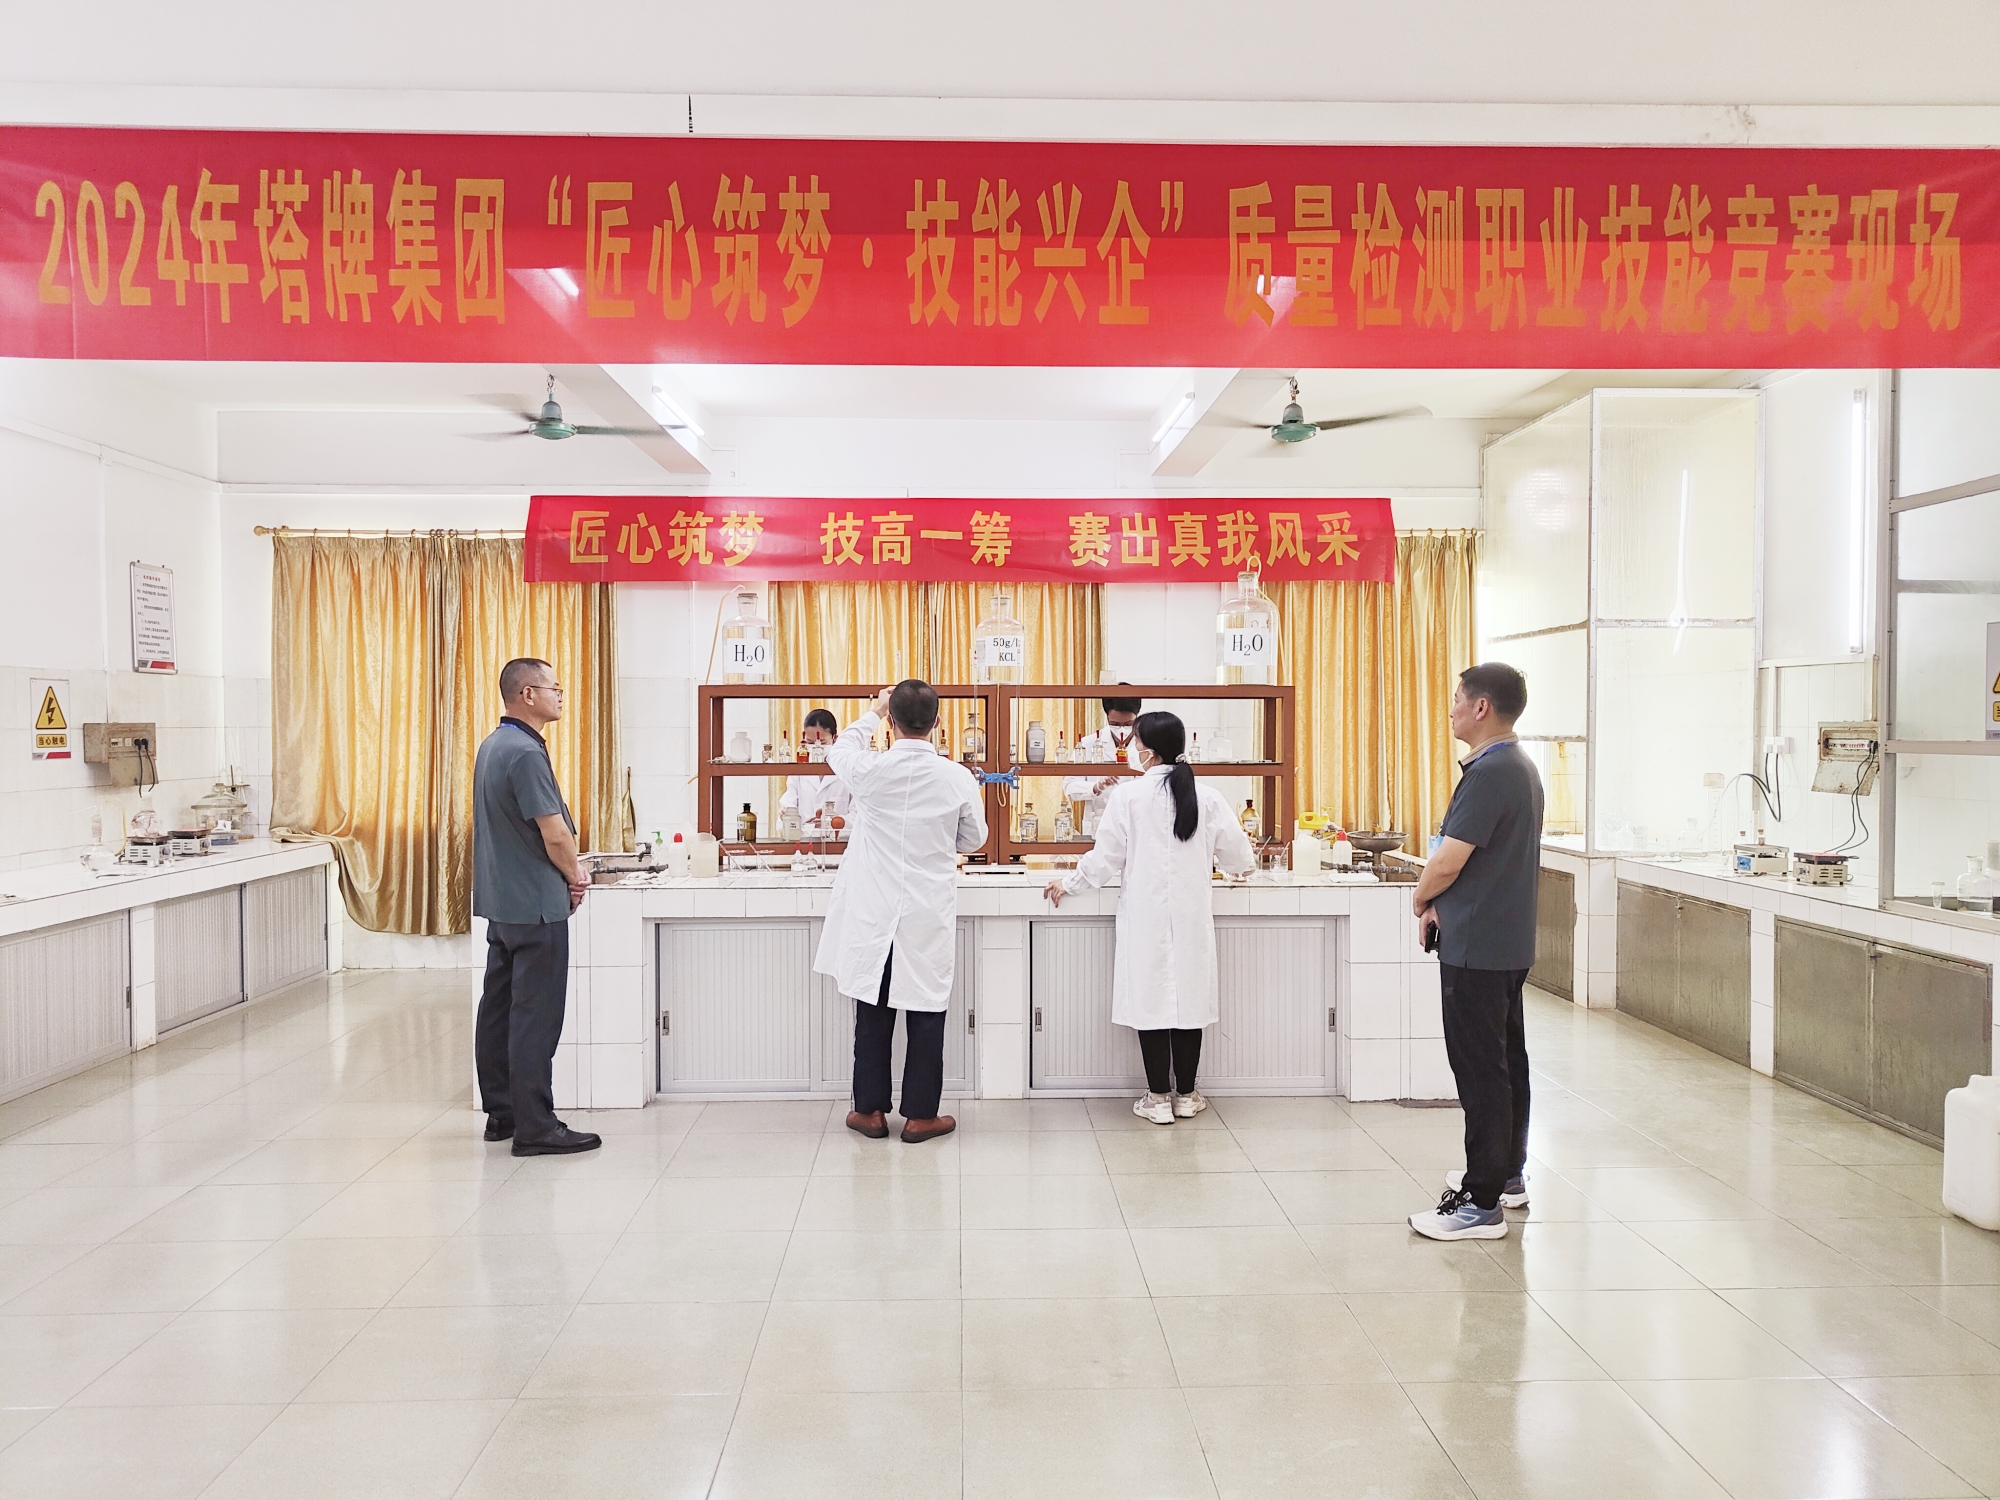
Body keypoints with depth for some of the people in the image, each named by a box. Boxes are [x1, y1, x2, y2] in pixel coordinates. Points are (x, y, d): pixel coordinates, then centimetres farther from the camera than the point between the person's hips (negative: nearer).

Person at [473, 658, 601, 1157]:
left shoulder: (492, 746, 12)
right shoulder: (525, 752, -19)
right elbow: (555, 835, -19)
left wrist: (568, 871, 8)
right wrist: (575, 877, 0)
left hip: (500, 899, 10)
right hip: (536, 904, -10)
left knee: (499, 1008, 14)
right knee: (535, 1017, -5)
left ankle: (501, 1113, 23)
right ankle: (536, 1128, 0)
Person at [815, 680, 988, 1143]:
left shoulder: (869, 771, -12)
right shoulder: (958, 779, -10)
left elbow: (839, 750, 13)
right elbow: (973, 839, 6)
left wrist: (873, 713, 26)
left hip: (873, 914, 1)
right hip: (929, 917, 0)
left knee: (873, 1012, 11)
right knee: (925, 1014, 8)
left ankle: (870, 1109, 21)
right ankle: (920, 1114, 15)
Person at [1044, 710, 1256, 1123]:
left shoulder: (1127, 796, -10)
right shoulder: (1208, 798, -2)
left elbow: (1106, 858, -4)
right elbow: (1237, 857, 6)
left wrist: (1068, 884, 12)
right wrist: (1243, 863, 30)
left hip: (1145, 915, -2)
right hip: (1192, 916, 3)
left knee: (1151, 998, 5)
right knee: (1189, 996, 10)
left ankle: (1158, 1098, 11)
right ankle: (1186, 1095, 19)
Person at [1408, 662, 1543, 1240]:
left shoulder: (1489, 773, -21)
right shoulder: (1522, 767, 12)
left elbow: (1447, 863, -22)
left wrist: (1420, 899, -2)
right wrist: (1442, 903, 7)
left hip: (1477, 948, -10)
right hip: (1510, 942, 11)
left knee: (1481, 1069, -5)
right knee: (1506, 1058, 19)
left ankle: (1482, 1203, 0)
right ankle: (1507, 1175, 32)